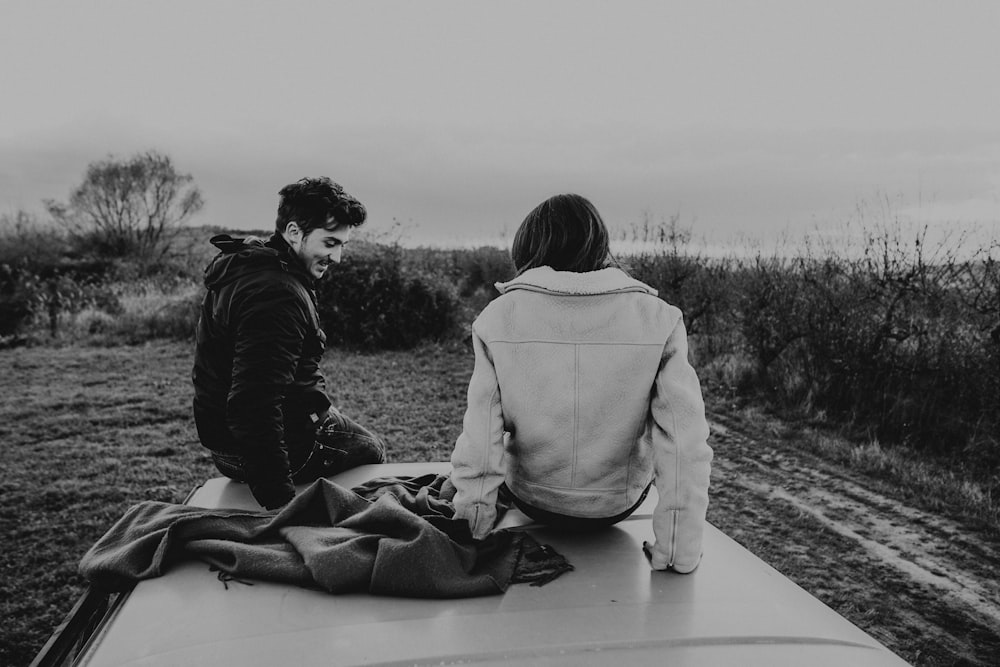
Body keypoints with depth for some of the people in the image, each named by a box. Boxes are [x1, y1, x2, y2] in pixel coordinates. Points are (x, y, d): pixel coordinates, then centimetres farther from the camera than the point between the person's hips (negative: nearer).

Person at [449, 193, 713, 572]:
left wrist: (472, 528, -5)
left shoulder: (500, 315, -17)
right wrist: (678, 552, -11)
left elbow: (480, 437, -16)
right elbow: (685, 443, -19)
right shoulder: (658, 319, -16)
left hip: (531, 501, 0)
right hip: (619, 505, 1)